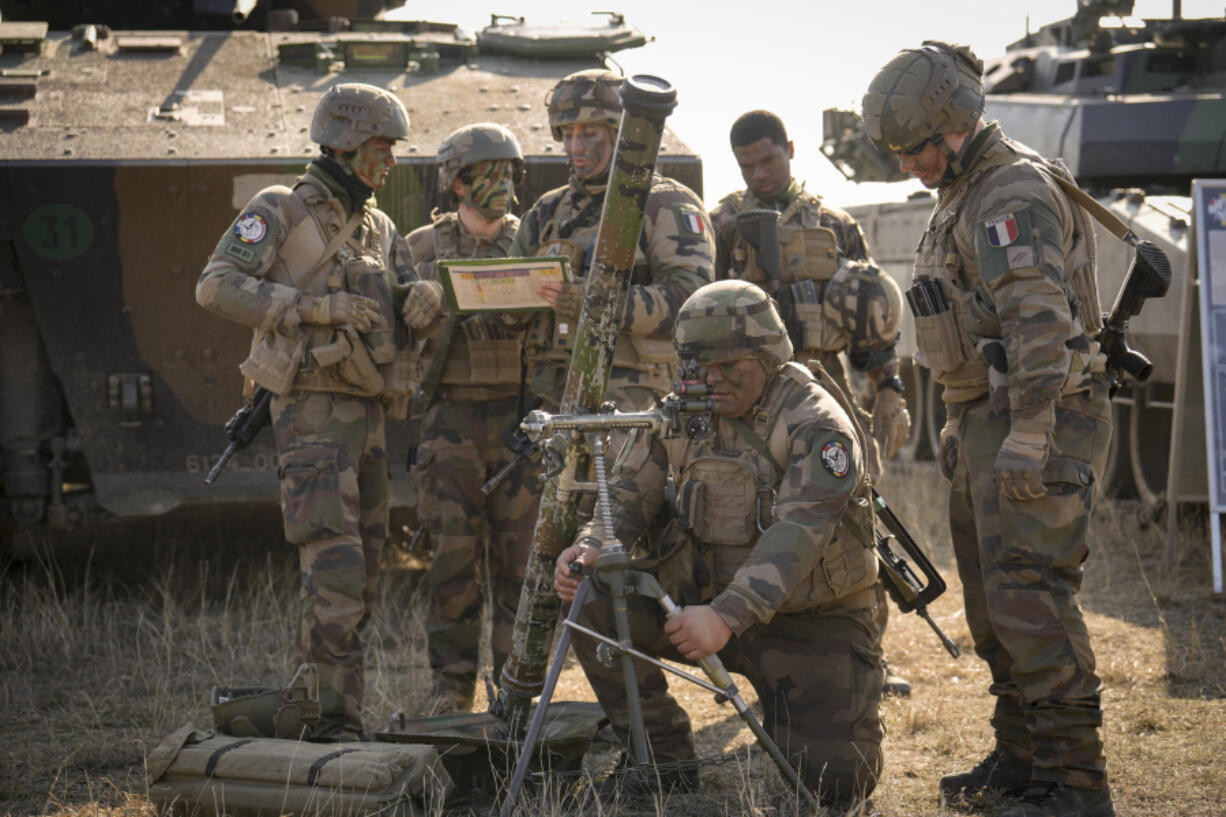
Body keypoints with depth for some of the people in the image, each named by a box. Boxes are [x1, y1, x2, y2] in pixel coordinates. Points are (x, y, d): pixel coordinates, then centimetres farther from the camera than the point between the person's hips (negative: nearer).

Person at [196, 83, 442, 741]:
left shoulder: (378, 229, 18)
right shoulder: (279, 212, -4)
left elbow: (404, 292, 20)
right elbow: (217, 285, -13)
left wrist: (420, 297, -6)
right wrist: (313, 306, -20)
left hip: (368, 414, 8)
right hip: (311, 412, -8)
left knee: (360, 578, 10)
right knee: (335, 569, -16)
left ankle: (310, 708, 18)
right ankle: (335, 718, -15)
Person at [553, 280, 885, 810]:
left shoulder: (816, 424, -20)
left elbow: (797, 533, -32)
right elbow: (627, 495, 3)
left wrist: (727, 617, -46)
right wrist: (592, 548, -23)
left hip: (815, 621, -4)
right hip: (715, 600, 4)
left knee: (833, 785, -15)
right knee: (593, 604, -19)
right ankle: (667, 762, -5)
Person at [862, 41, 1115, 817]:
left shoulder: (1016, 194, -16)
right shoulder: (966, 194, 18)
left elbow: (1041, 323, -25)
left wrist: (1027, 436, -29)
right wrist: (964, 425, 25)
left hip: (1039, 425, -11)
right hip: (985, 420, 11)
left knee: (1029, 596, -14)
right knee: (991, 598, 14)